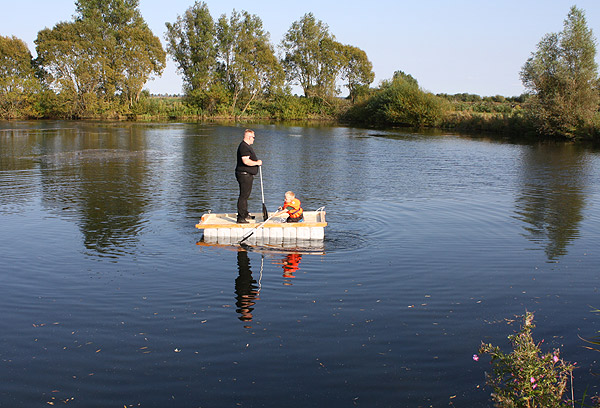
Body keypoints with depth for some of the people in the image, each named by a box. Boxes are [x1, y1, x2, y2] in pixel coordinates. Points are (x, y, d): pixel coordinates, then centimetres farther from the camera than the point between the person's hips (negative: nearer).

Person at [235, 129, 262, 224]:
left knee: (246, 195, 20)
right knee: (243, 196, -10)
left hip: (248, 175, 11)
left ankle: (245, 214, 32)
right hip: (244, 174, -11)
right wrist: (257, 163, -16)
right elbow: (246, 161, -28)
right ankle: (240, 218, -8)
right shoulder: (244, 147, -19)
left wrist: (257, 161, 18)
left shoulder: (247, 146, 18)